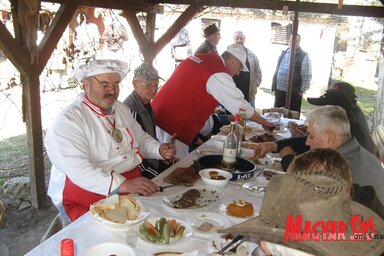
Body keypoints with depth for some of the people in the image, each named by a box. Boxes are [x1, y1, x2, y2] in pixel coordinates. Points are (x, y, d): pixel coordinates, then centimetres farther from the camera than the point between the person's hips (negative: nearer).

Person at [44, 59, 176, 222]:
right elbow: (79, 170, -25)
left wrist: (159, 150, 3)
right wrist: (123, 185, -35)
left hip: (132, 183, 8)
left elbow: (141, 138, 25)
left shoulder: (121, 109, 14)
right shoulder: (67, 121, -13)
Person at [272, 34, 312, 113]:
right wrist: (274, 86, 12)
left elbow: (307, 76, -10)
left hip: (294, 92, -5)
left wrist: (302, 91, -10)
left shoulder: (304, 56, -7)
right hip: (279, 90, 6)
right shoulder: (283, 53, 11)